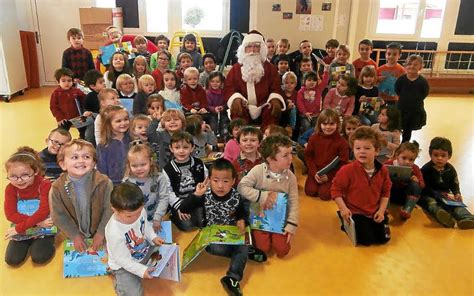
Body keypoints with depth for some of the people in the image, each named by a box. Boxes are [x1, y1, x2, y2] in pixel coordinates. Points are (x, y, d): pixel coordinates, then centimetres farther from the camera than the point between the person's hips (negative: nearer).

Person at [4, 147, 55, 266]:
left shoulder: (44, 184, -21)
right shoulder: (10, 189, -11)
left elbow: (44, 211, -27)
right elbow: (10, 214, -17)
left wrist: (19, 228, -27)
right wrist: (37, 221, -28)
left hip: (44, 227, -3)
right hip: (21, 227, 3)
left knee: (39, 257, -19)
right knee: (12, 260, -9)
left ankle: (48, 242, 11)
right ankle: (28, 242, 19)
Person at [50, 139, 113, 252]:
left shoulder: (104, 183, -25)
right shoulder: (57, 188, -20)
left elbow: (109, 210, -17)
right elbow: (58, 216, -10)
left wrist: (101, 233, -13)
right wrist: (75, 235, -9)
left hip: (99, 233, -1)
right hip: (74, 235, 1)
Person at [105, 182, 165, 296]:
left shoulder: (140, 211, -19)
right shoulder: (114, 232, -36)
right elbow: (123, 259, -25)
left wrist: (153, 237, -8)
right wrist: (141, 270, -27)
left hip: (144, 250, 7)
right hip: (124, 265, -6)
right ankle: (119, 277, 11)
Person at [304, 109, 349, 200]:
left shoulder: (341, 142, -7)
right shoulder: (314, 138, 0)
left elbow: (343, 163, -6)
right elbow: (308, 156, 2)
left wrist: (329, 176, -15)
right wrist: (314, 173, -11)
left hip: (332, 175, -2)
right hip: (315, 172, 3)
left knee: (324, 195, -20)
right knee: (310, 191, -16)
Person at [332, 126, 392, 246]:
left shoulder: (382, 170, -5)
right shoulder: (347, 170, -20)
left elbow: (385, 193, 6)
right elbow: (336, 190, -13)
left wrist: (381, 211, -4)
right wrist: (343, 209, -19)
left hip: (374, 212, 5)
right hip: (354, 212, -4)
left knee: (384, 238, 3)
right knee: (366, 240, -12)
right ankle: (347, 224, 14)